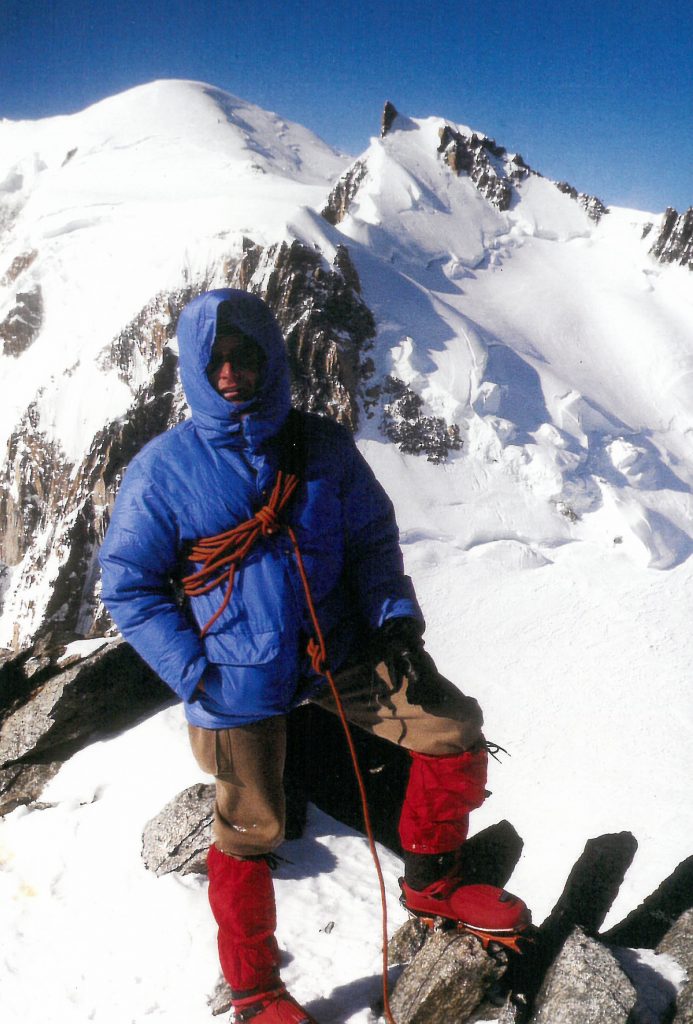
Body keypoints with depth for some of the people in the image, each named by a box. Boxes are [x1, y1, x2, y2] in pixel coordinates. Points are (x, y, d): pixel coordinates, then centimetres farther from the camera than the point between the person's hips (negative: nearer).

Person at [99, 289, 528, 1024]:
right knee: (251, 830, 8)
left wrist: (396, 622, -8)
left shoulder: (322, 447, -2)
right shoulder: (162, 469, -9)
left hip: (338, 649, 3)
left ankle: (431, 882, 23)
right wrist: (195, 674, -13)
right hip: (237, 678, -3)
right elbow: (128, 584, -5)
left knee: (454, 731, -3)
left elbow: (372, 540, 7)